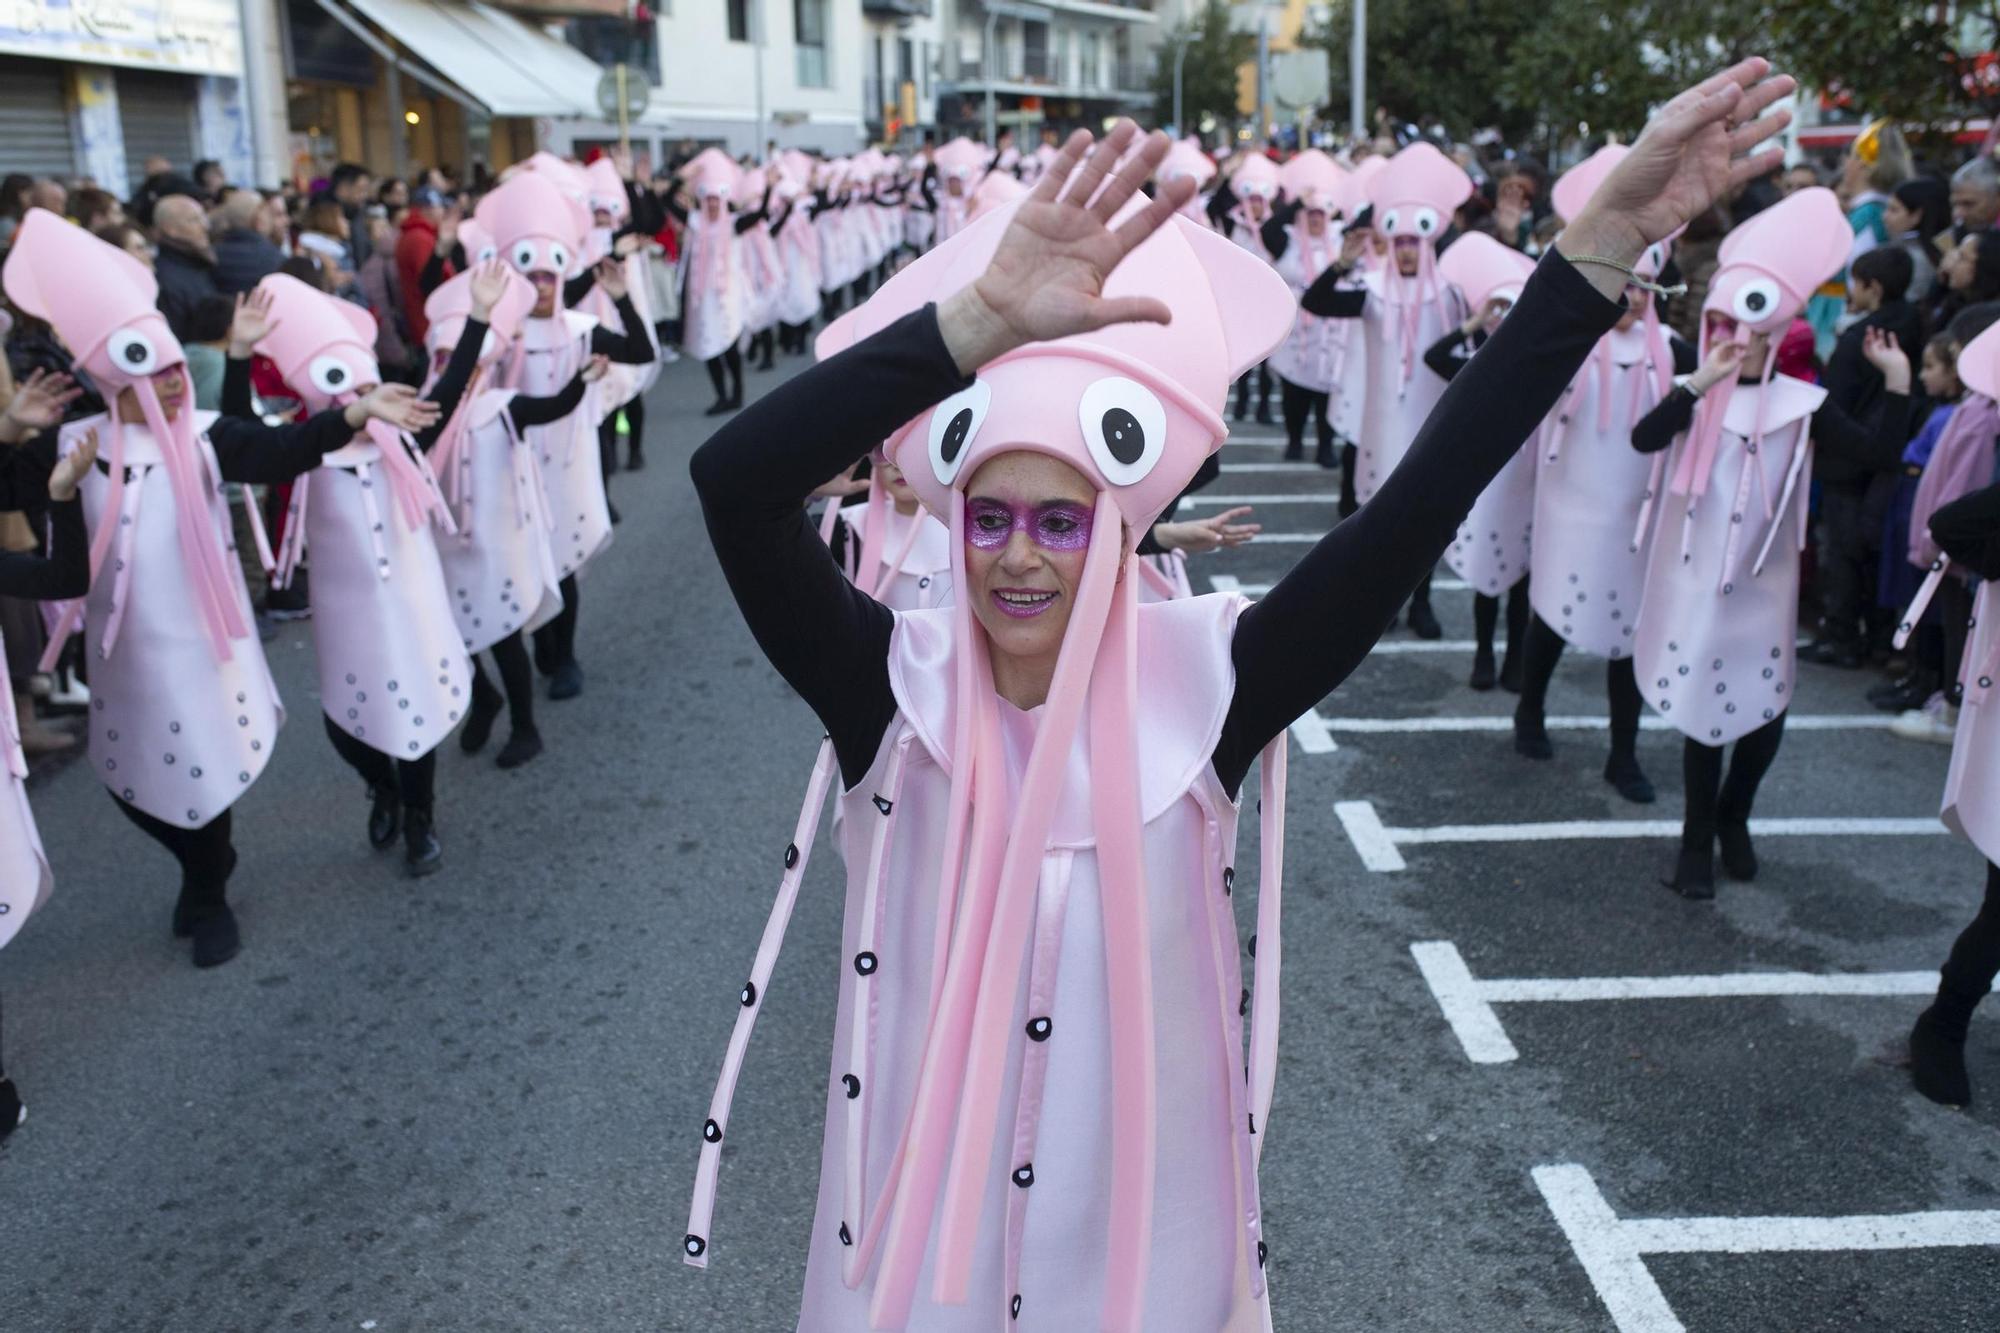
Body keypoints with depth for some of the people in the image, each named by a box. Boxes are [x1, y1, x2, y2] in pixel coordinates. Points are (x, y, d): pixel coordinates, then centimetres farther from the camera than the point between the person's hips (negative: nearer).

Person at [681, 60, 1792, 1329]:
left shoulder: (1200, 683, -15)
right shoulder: (895, 688, -15)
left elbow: (1420, 504, -22)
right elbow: (734, 481, -30)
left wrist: (1613, 235, -28)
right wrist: (984, 319, -41)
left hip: (1141, 1229, 0)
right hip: (923, 1230, 0)